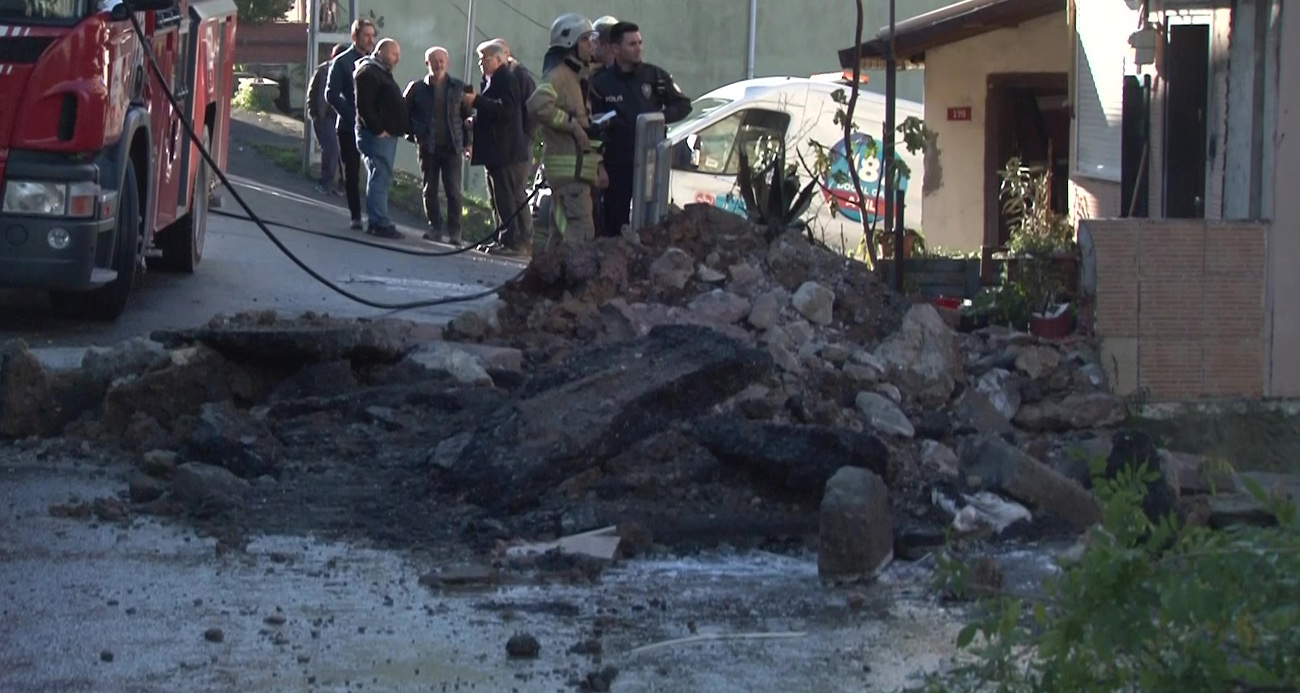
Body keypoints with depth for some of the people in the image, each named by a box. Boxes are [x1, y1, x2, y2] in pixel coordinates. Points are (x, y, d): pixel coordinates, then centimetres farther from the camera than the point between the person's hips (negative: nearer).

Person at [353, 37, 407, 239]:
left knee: (381, 179, 11)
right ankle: (381, 223, -13)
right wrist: (378, 129, -20)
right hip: (376, 136, -11)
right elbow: (363, 105, -19)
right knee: (380, 178, -11)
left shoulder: (383, 73, 23)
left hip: (388, 135, 11)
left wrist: (401, 127, 16)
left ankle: (377, 222, 14)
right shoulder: (368, 73, -10)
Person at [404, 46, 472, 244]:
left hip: (452, 147, -1)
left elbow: (468, 116, 9)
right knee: (429, 190, 3)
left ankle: (454, 230, -1)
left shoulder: (458, 88, 5)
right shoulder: (417, 88, 3)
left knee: (453, 191, -5)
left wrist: (468, 142, 3)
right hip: (427, 147, 1)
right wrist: (415, 134, -1)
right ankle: (435, 228, 11)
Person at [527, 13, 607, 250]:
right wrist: (572, 124, -20)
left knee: (562, 234, 13)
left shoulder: (578, 76, 22)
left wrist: (598, 164, 21)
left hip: (579, 166, 10)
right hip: (568, 166, -10)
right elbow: (538, 104, -28)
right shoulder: (558, 74, -10)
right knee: (581, 233, -18)